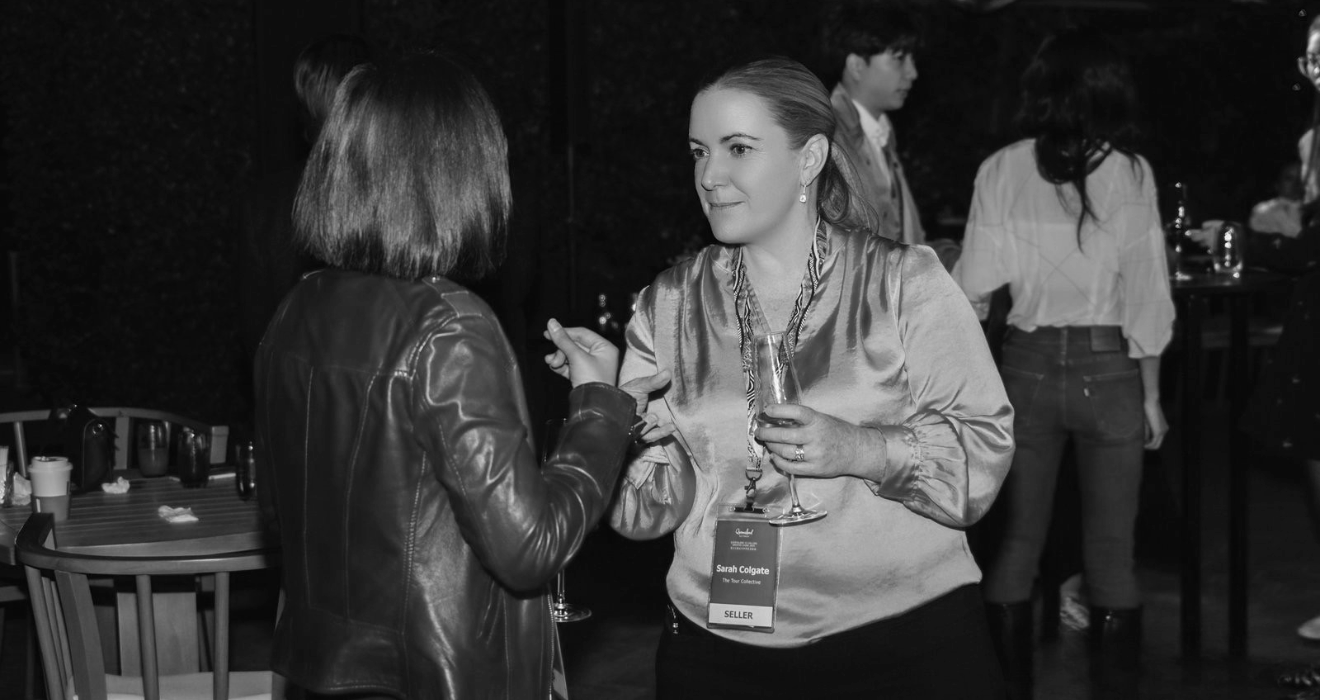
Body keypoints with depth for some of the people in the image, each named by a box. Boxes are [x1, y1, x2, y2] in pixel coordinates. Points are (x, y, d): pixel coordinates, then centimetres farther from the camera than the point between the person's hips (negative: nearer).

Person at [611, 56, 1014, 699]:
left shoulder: (906, 281, -4)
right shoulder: (670, 305, 4)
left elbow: (985, 449, -10)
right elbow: (656, 501, 1)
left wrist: (859, 450, -24)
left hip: (908, 644, -2)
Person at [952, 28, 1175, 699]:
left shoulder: (1002, 171, -5)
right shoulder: (1128, 173, -7)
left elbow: (974, 287, -3)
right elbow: (1145, 298, -5)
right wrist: (1151, 396, 3)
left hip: (1027, 365, 1)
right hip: (1108, 367, -1)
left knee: (1017, 541, 13)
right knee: (1111, 551, 8)